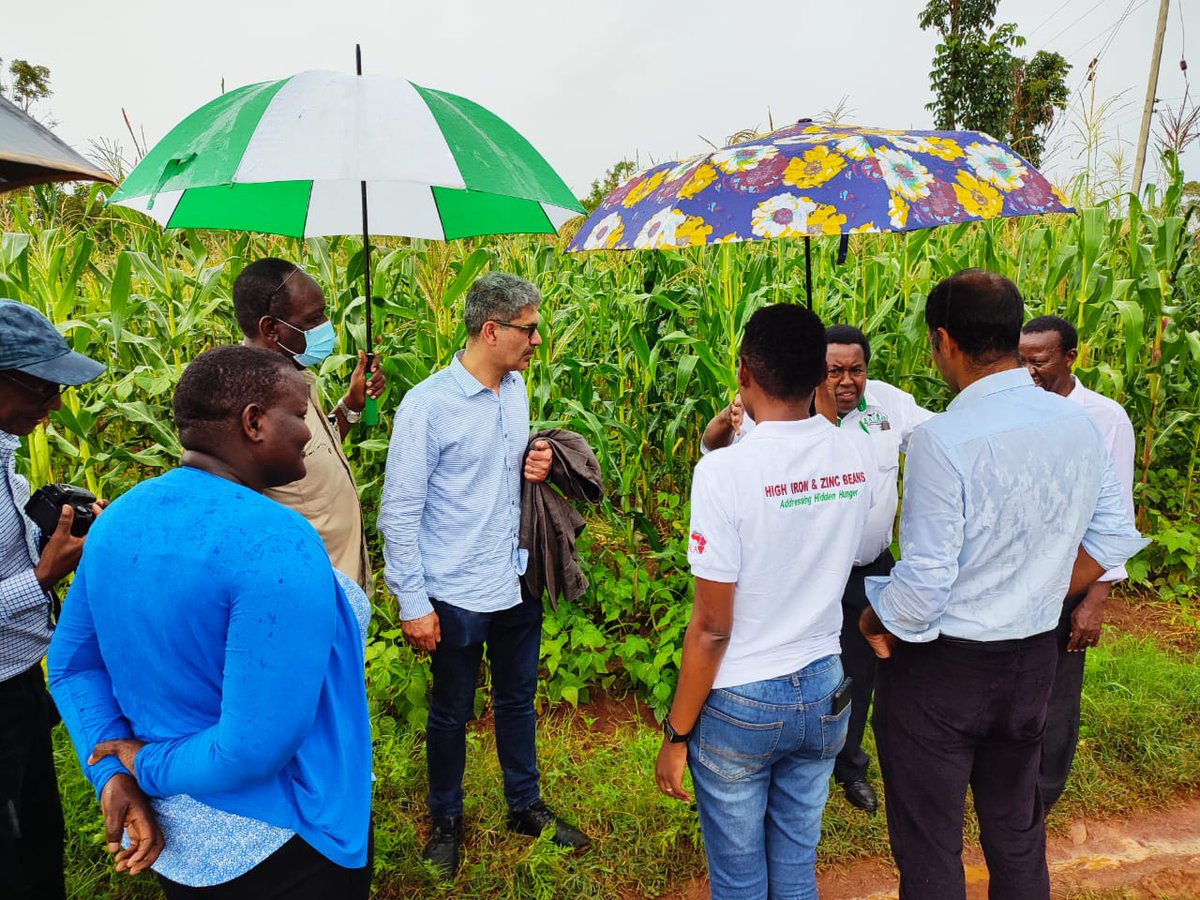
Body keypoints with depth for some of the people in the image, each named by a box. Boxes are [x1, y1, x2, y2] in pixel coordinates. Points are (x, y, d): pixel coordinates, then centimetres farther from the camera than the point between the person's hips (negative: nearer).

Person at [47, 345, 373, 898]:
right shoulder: (278, 543, -30)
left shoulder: (116, 522, -4)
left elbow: (71, 664, 4)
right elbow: (258, 746, -31)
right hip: (282, 845, -6)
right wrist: (146, 767, -14)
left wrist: (114, 775, -4)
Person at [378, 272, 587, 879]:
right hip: (457, 596, -6)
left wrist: (534, 467, -5)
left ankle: (525, 806, 42)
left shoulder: (517, 388, 2)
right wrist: (412, 603, -13)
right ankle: (445, 821, 39)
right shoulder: (427, 405, -18)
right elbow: (399, 512, -14)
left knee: (518, 701, 21)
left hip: (518, 585, 6)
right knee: (452, 713, 15)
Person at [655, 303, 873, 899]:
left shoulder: (724, 470, -22)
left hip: (739, 706, -5)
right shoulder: (859, 456, -7)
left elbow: (712, 627, -19)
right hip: (824, 695, 5)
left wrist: (676, 734, -6)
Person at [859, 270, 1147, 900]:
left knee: (929, 848, 13)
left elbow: (924, 585, -24)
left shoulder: (942, 440, -25)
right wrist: (1034, 603, 12)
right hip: (1035, 659, 7)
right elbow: (1112, 538, 7)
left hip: (940, 667, -6)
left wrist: (873, 623, -5)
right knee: (1017, 831, 26)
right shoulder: (1077, 425, -3)